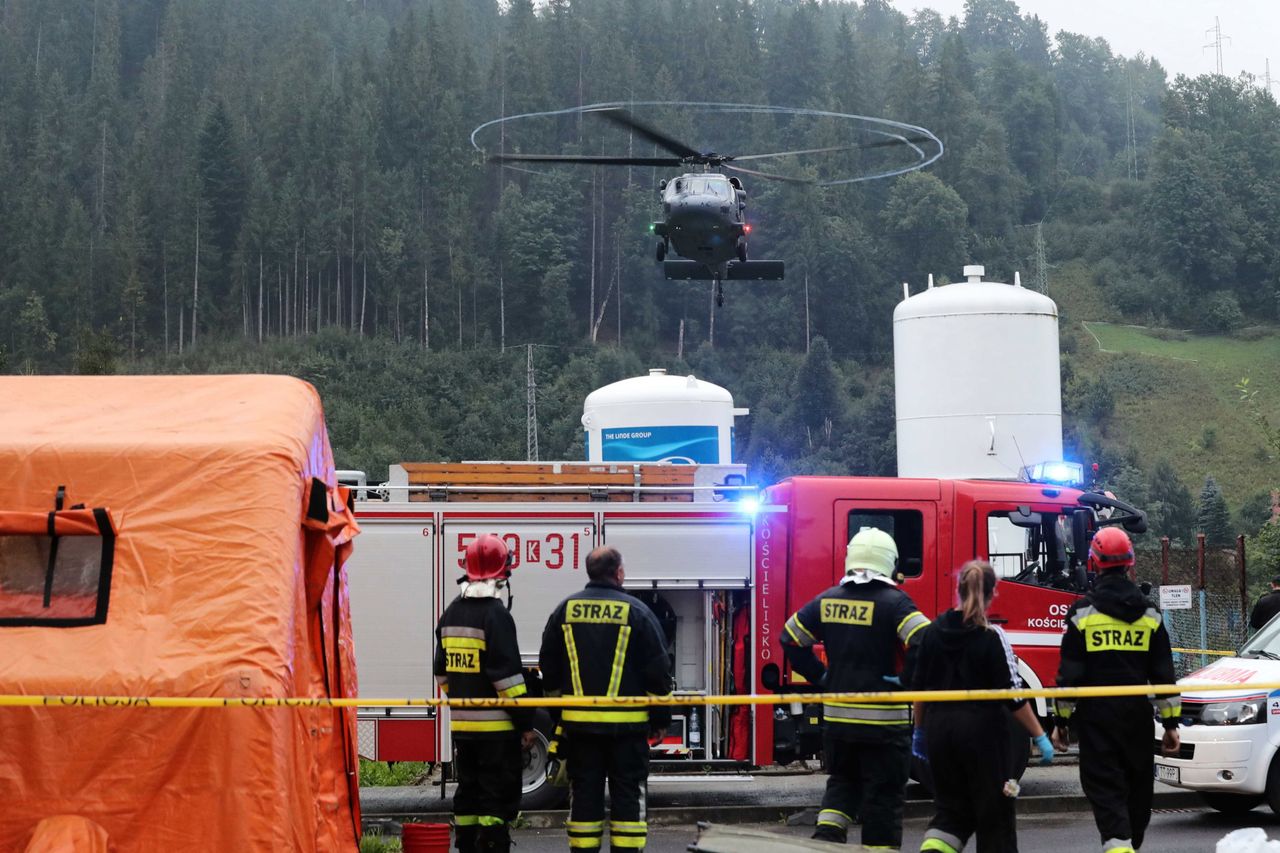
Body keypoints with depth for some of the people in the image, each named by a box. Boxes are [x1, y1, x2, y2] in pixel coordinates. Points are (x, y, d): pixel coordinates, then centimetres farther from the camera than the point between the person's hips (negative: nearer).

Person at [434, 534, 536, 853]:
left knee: (468, 793, 14)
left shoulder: (451, 614, 11)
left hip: (462, 723, 8)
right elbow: (507, 674, -17)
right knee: (498, 795, -4)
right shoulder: (495, 614, -14)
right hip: (495, 725, -8)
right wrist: (525, 722, -13)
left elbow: (443, 671, 17)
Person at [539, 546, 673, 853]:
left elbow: (549, 667, 12)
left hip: (579, 722, 3)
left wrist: (558, 711, 21)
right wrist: (661, 719, 5)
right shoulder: (636, 611, -5)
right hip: (626, 723, -3)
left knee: (584, 794, 7)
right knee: (627, 793, 2)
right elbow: (658, 670, -4)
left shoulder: (565, 610, 5)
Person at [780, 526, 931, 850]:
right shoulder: (894, 602, -12)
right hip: (884, 720, -5)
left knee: (842, 782, 21)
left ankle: (826, 835, 3)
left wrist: (819, 677, 13)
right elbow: (925, 642, -24)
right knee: (884, 795, 4)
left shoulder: (827, 601, 5)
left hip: (837, 716, 5)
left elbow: (791, 639, 13)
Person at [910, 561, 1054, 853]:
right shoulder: (991, 636, -12)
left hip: (939, 730, 5)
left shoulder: (933, 631, 3)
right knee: (994, 816, 8)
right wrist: (1040, 736, -6)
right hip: (982, 730, -5)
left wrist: (919, 730, 20)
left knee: (951, 808, 14)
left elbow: (918, 687, 8)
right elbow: (1013, 693, -12)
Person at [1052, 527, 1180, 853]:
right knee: (1137, 788, 16)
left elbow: (1069, 673, -6)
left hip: (1096, 716, -3)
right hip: (1137, 715, 3)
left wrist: (1062, 720, 2)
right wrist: (1171, 723, 10)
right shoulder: (1149, 615, 4)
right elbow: (1164, 673, 5)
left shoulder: (1082, 613, -6)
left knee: (1105, 789, -6)